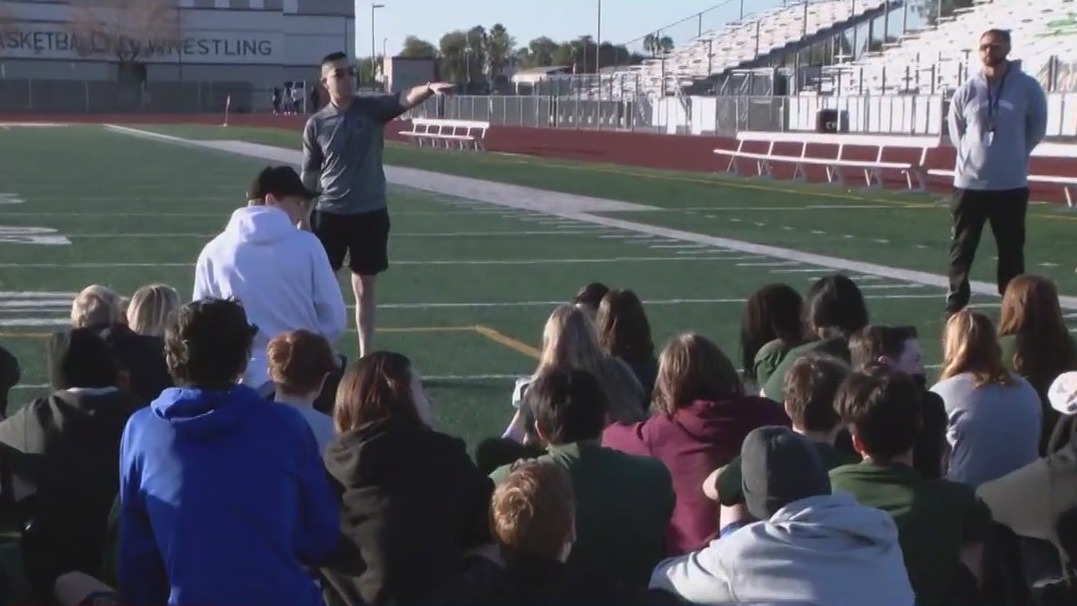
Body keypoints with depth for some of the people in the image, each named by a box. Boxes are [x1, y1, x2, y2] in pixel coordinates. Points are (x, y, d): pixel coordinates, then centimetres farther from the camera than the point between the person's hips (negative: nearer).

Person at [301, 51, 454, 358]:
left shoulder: (372, 108, -3)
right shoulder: (316, 124, -2)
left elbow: (407, 99, -22)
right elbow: (309, 175, 6)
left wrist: (430, 88, -43)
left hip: (370, 213, 0)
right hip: (330, 214, 0)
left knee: (365, 289, 8)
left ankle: (365, 358, 16)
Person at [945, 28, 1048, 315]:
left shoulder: (1028, 86, -5)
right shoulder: (967, 90, -1)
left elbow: (1037, 129, 5)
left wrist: (1015, 155, 4)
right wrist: (974, 154, 6)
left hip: (1011, 185, -1)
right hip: (969, 183, 1)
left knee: (1011, 250, 5)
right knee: (961, 250, 5)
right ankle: (955, 307, 14)